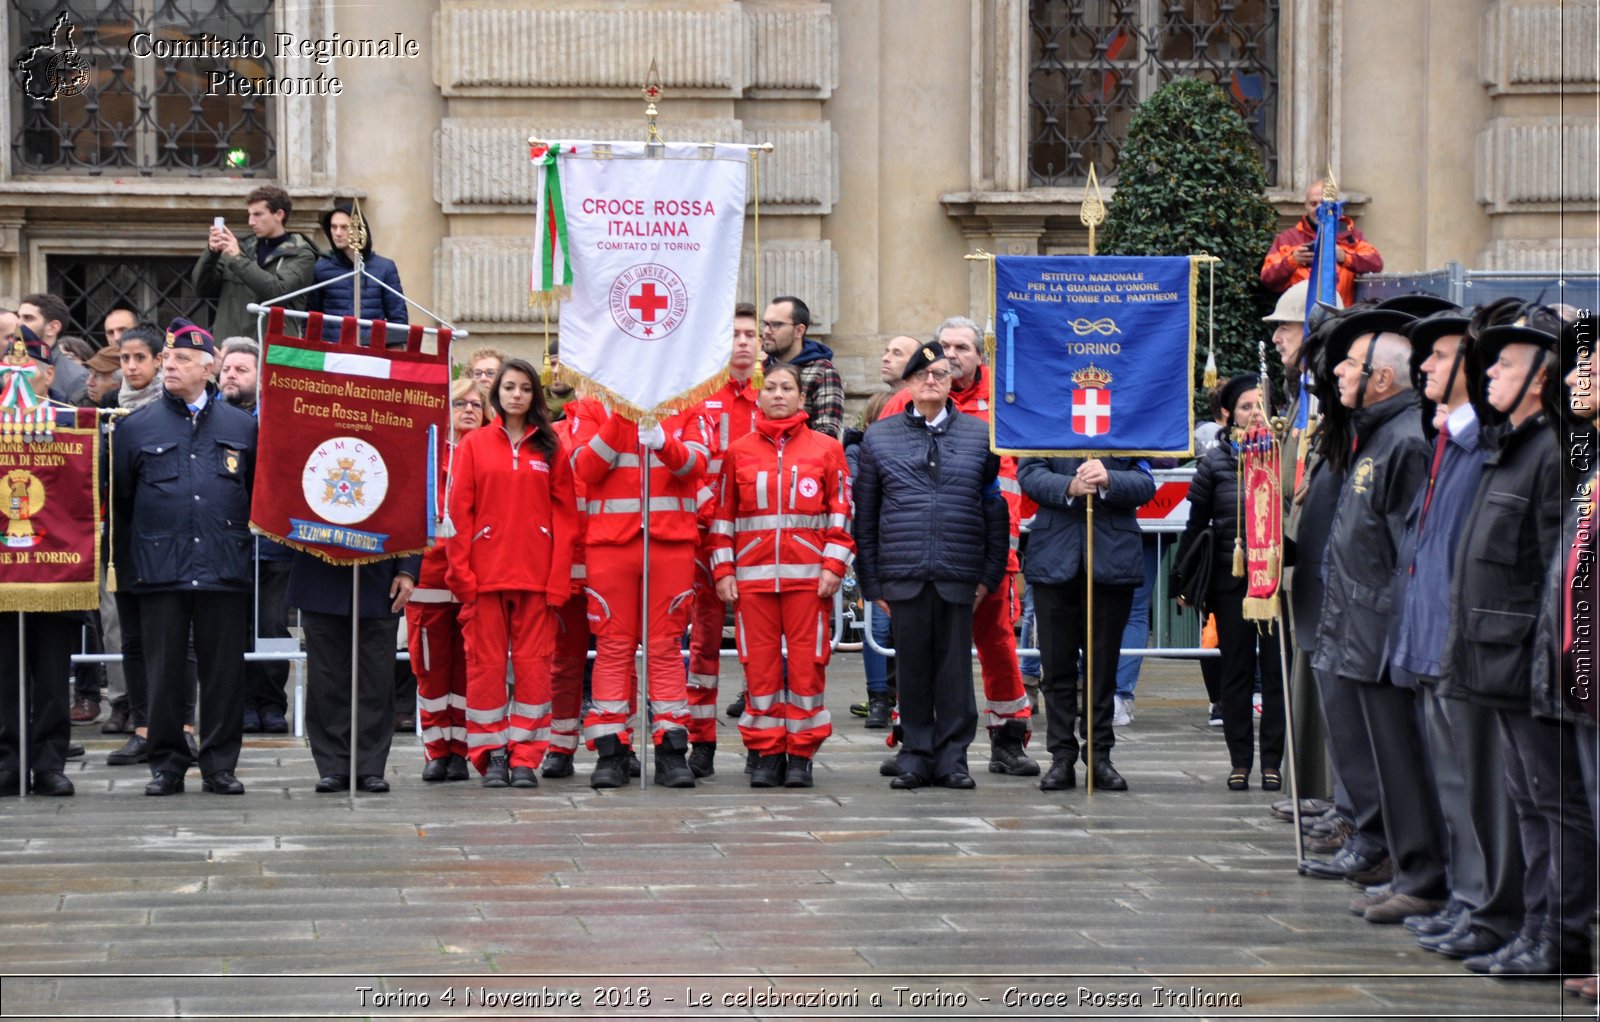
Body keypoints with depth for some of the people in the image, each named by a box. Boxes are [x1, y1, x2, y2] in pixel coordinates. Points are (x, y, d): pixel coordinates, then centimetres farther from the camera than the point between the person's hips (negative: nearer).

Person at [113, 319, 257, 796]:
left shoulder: (241, 426, 9)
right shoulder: (137, 427, 7)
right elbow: (119, 498, 11)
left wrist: (240, 539, 9)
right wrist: (141, 544, 9)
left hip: (224, 571, 0)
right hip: (160, 572, 0)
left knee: (224, 668, 1)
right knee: (164, 671, 2)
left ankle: (220, 765, 9)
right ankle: (166, 763, 9)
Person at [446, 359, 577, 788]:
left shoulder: (550, 448, 9)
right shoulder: (473, 445, 6)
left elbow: (564, 513, 5)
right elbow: (459, 512, 2)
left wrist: (559, 576, -4)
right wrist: (461, 572, -6)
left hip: (536, 574, 1)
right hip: (486, 574, -1)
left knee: (533, 663, 0)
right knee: (486, 663, 0)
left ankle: (525, 757, 5)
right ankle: (491, 755, 6)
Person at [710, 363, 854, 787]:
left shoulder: (826, 449, 6)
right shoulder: (739, 451, 9)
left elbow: (842, 511, 5)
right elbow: (723, 514, 10)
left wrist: (833, 566, -4)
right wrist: (723, 570, 3)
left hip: (808, 574, -1)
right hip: (752, 574, 1)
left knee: (807, 663, -1)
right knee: (759, 664, 1)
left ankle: (801, 755, 6)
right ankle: (767, 753, 8)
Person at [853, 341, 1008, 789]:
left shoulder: (980, 435, 9)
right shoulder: (879, 437, 10)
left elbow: (995, 508, 9)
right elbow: (864, 515, 9)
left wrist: (990, 574, 3)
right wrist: (870, 582, 4)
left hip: (959, 576, 0)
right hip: (903, 575, 0)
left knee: (955, 668, 2)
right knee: (912, 667, 2)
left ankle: (952, 757, 10)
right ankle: (915, 756, 11)